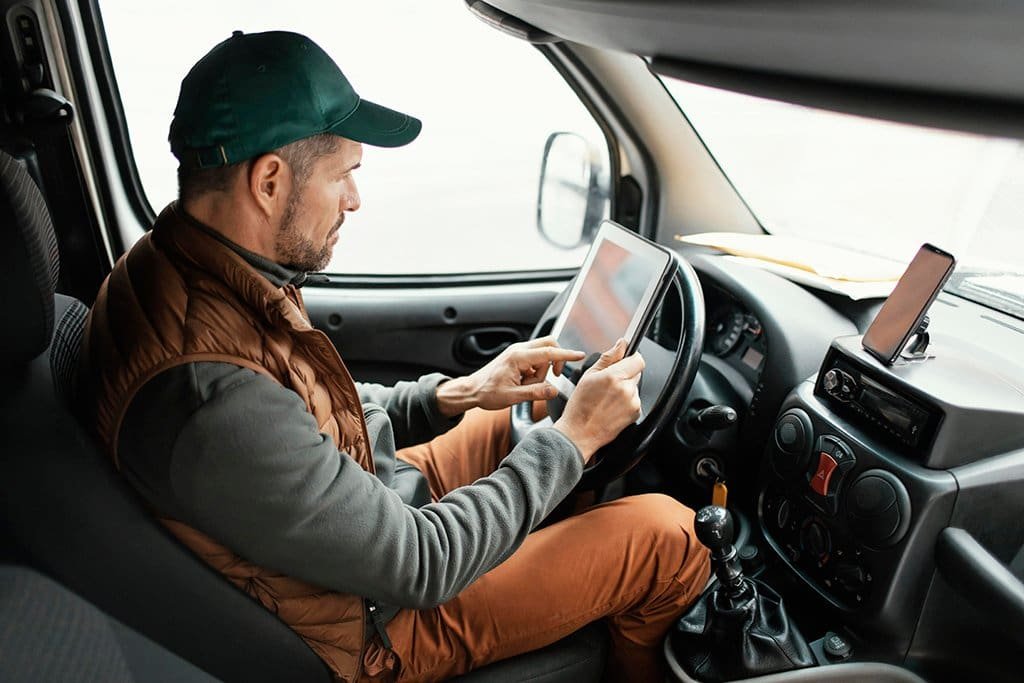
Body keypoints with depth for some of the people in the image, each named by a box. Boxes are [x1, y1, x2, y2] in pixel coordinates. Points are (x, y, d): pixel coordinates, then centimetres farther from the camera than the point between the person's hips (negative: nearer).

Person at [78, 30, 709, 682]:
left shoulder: (167, 263, -7)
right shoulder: (213, 406, -38)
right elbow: (421, 565, -27)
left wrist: (456, 395, -4)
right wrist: (574, 436, -18)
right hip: (374, 624, -8)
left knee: (532, 409, 17)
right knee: (665, 534, -8)